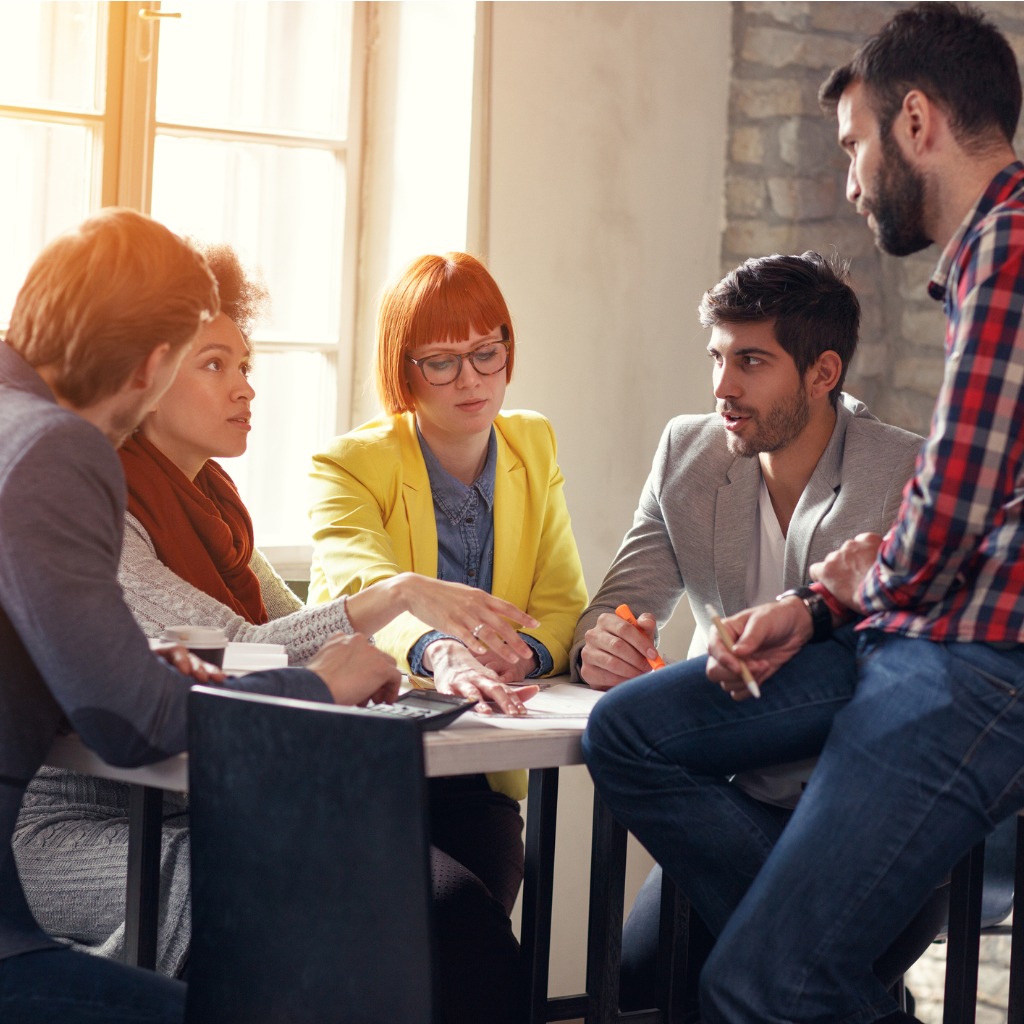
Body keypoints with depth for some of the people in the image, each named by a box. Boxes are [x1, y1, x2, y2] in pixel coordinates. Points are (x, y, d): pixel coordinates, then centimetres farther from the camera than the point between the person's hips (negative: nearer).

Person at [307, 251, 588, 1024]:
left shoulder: (534, 449, 11)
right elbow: (366, 587, -26)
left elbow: (563, 604, 5)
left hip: (473, 771, 3)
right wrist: (437, 651, -48)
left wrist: (525, 652, -20)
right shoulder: (350, 466, -4)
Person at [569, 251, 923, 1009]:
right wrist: (601, 642, -23)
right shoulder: (687, 452, 3)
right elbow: (623, 603, 2)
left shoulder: (913, 478, -12)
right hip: (729, 802, 5)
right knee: (632, 985, -8)